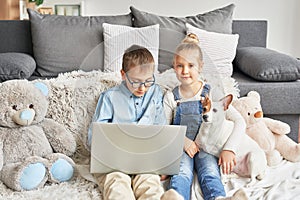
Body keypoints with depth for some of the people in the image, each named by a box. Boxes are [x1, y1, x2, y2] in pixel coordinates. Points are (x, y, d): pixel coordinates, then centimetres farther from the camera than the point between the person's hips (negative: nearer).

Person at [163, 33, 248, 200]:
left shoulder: (211, 93, 1)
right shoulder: (171, 97, 6)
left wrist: (229, 149, -17)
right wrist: (183, 140, -11)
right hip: (181, 146, 1)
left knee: (210, 172, -30)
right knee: (181, 173, -30)